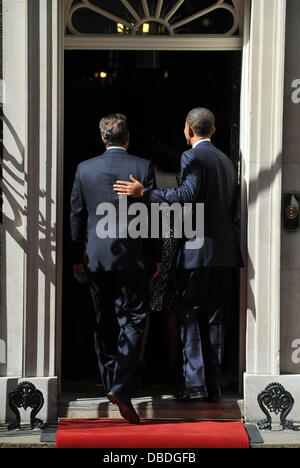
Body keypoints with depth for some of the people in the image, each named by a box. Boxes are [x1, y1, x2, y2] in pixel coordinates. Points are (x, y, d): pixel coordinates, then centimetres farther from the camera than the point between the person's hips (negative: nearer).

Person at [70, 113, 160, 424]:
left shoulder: (84, 169, 2)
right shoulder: (143, 167, -4)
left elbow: (76, 216, 5)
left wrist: (77, 258, 13)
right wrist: (156, 257, 5)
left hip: (95, 258, 3)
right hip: (132, 258, -3)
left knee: (103, 323, 14)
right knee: (133, 321, 0)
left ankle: (110, 383, 22)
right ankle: (121, 388, -14)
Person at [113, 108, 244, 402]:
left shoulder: (192, 157, -8)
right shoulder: (226, 160, 18)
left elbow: (186, 196, -21)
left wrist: (143, 193, -20)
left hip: (198, 248, -7)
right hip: (223, 249, 8)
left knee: (189, 313, -2)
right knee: (212, 314, 10)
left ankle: (194, 383, -7)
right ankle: (213, 384, 10)